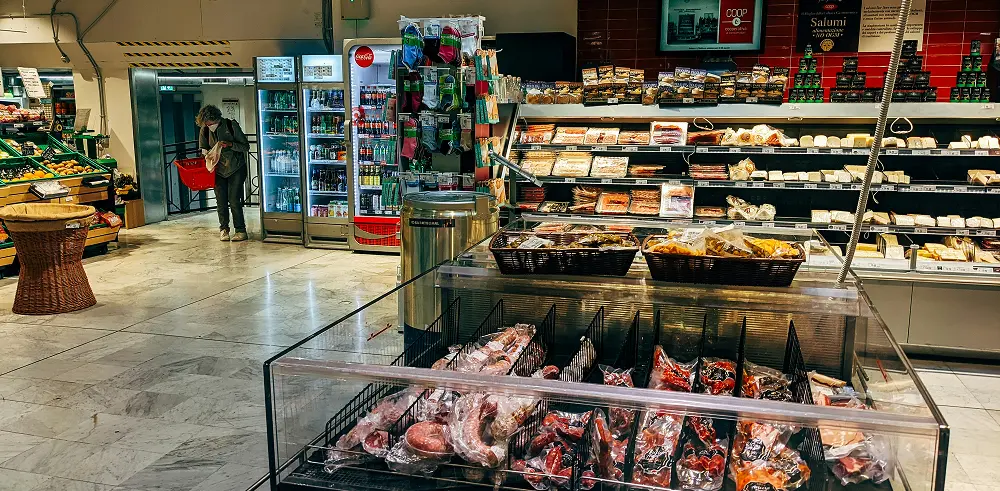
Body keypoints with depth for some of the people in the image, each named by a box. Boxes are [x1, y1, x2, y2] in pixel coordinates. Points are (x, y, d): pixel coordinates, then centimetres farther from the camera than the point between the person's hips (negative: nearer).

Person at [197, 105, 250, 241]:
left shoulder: (231, 125, -14)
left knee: (234, 200, -9)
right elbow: (203, 144, 17)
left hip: (236, 169, -4)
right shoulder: (205, 129, -2)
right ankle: (224, 229, 17)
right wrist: (204, 150, -3)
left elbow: (246, 146, -11)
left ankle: (240, 230, 0)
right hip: (219, 170, 4)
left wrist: (230, 144, -25)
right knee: (221, 201, 2)